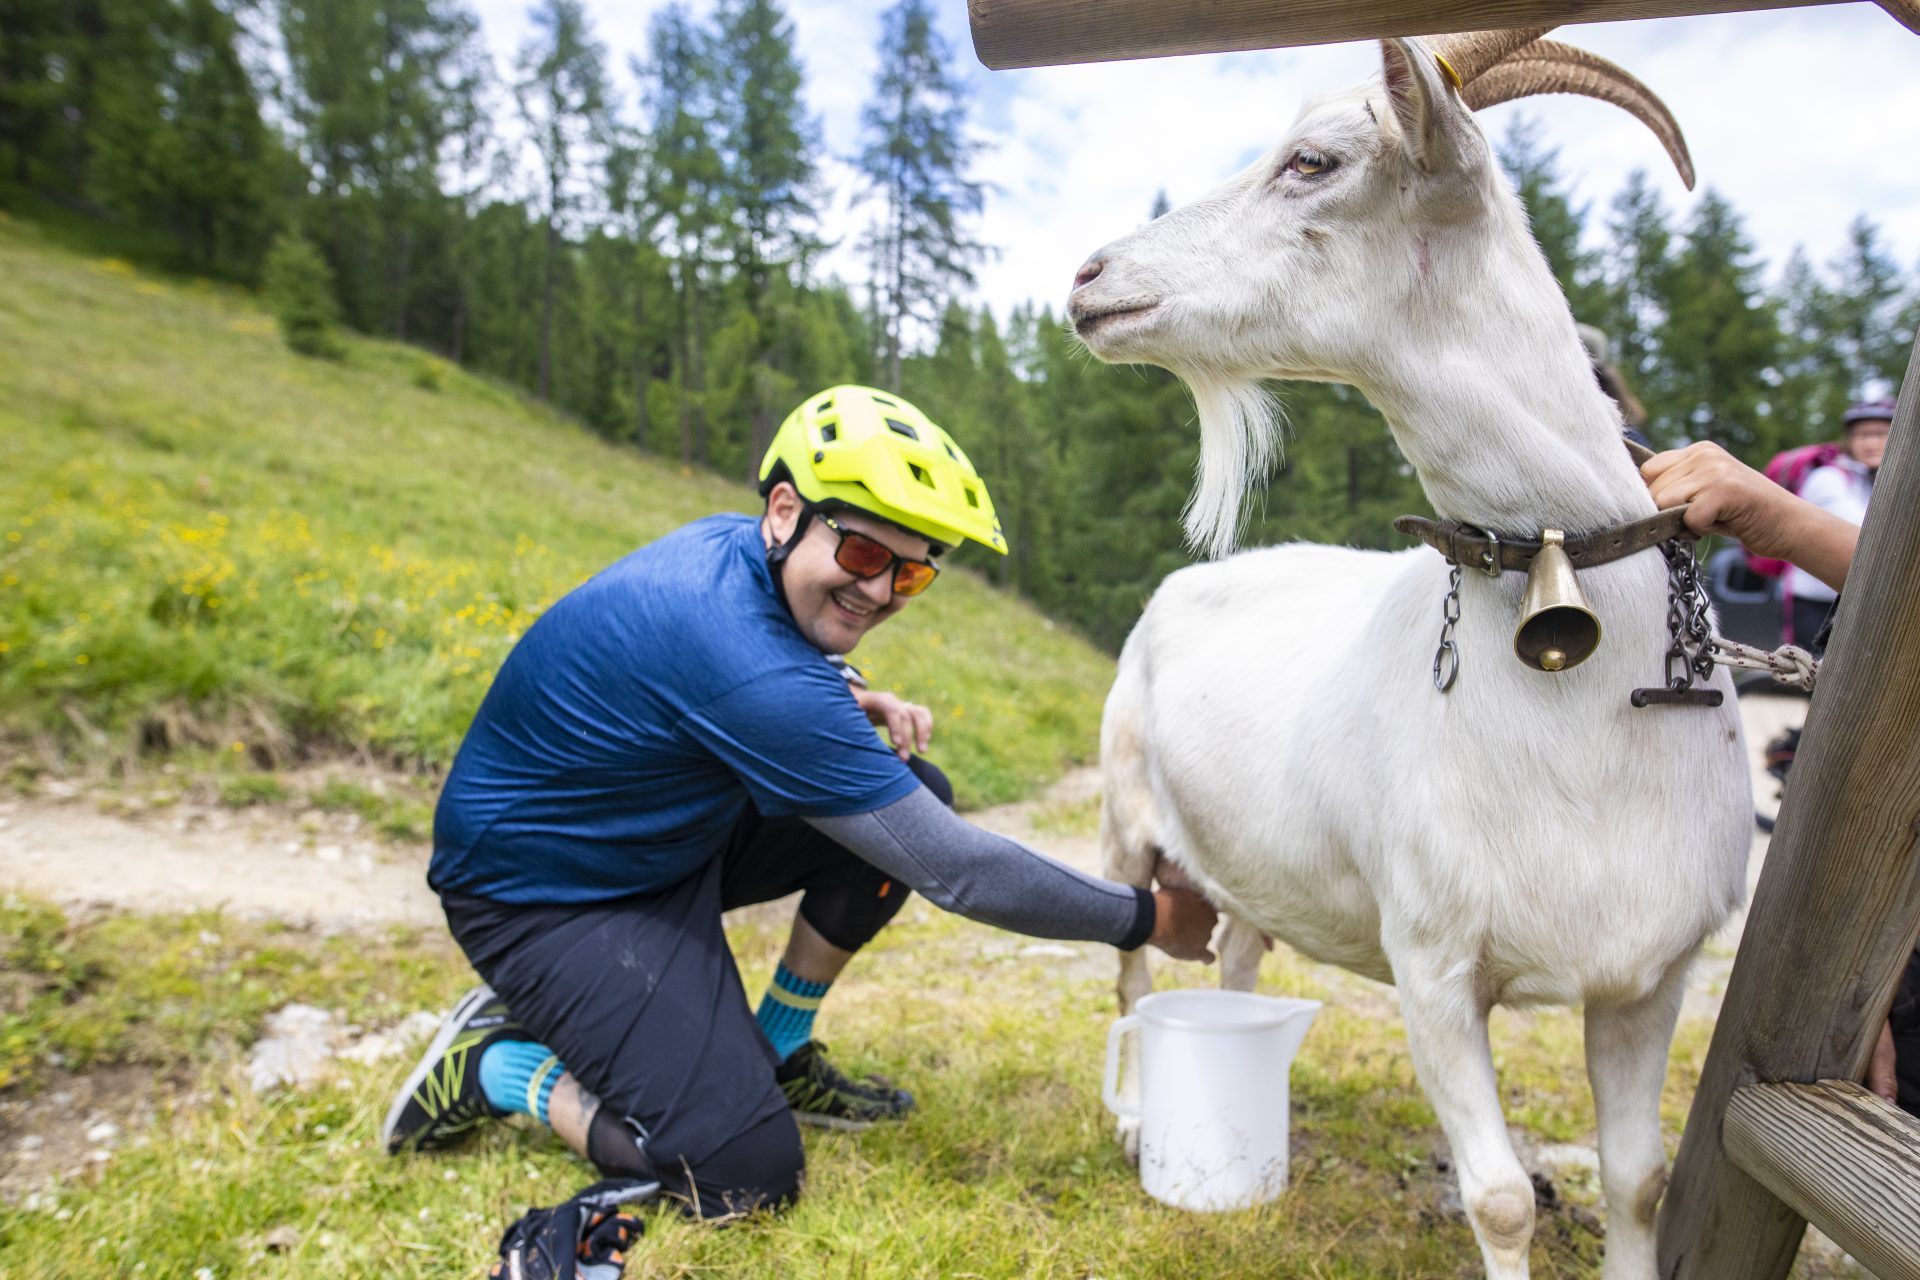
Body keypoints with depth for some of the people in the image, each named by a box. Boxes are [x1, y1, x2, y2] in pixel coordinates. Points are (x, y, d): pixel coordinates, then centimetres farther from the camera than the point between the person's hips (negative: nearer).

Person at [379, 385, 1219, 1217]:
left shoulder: (731, 545, -8)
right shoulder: (741, 660, -35)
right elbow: (953, 869, -31)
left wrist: (850, 705, -9)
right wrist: (1147, 919, -19)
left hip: (664, 834, 9)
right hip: (541, 897, -9)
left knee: (911, 795, -5)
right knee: (747, 1173, -16)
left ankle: (778, 1057, 12)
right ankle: (494, 1061, 6)